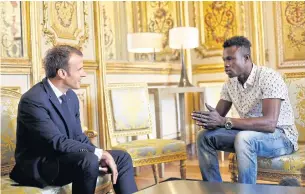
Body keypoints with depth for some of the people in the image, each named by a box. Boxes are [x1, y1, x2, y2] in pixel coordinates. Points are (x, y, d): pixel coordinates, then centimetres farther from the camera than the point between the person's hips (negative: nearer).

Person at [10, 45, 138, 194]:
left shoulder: (71, 96, 5)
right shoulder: (33, 100, -22)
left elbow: (78, 136, 8)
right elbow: (58, 143, -28)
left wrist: (99, 156, -10)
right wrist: (99, 153, -24)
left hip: (65, 157, 8)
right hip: (37, 165, -8)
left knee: (122, 158, 0)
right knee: (88, 160, -33)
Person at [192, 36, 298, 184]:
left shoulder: (269, 77, -23)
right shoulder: (230, 84, 1)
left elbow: (269, 123, -34)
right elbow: (219, 115, 4)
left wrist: (225, 121, -38)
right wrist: (208, 119, -22)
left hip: (281, 136, -7)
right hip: (248, 134, 7)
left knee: (243, 138, -36)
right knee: (205, 137, -5)